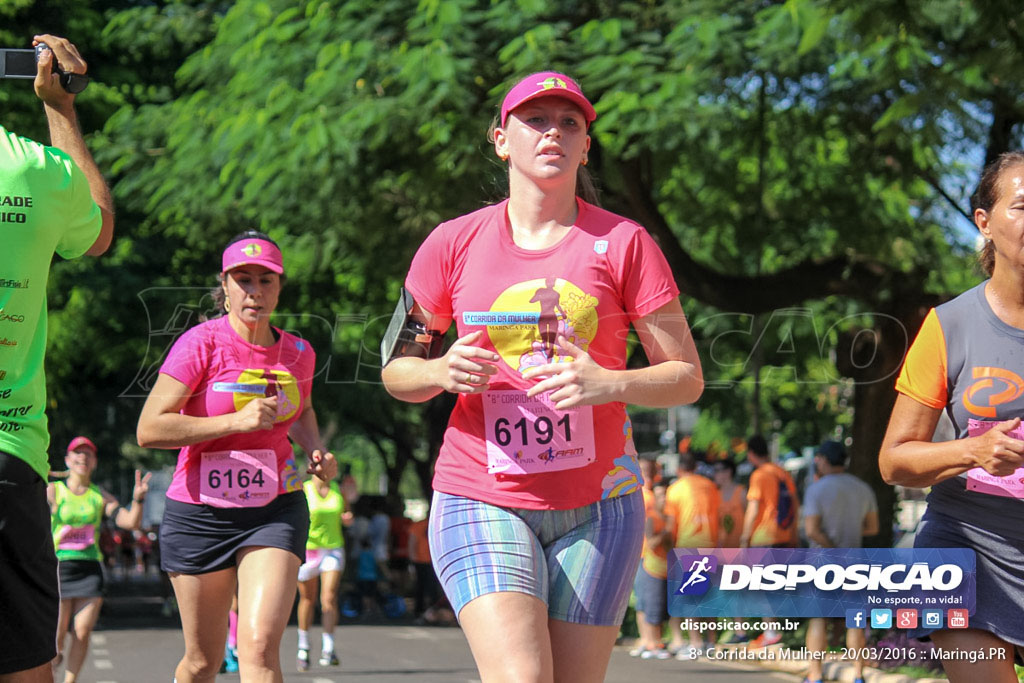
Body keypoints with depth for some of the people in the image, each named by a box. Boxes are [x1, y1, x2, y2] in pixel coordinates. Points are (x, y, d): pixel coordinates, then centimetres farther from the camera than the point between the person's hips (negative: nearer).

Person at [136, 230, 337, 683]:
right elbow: (149, 430, -17)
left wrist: (316, 450, 6)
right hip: (199, 513, -2)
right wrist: (236, 421, -22)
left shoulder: (298, 352, 4)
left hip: (276, 510, 2)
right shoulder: (201, 344, -11)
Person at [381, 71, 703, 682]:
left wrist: (609, 384, -19)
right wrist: (442, 371, -13)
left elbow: (687, 378, 2)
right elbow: (395, 373, 10)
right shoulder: (454, 243, 3)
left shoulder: (624, 243, 1)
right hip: (481, 501, -1)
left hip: (596, 503, 1)